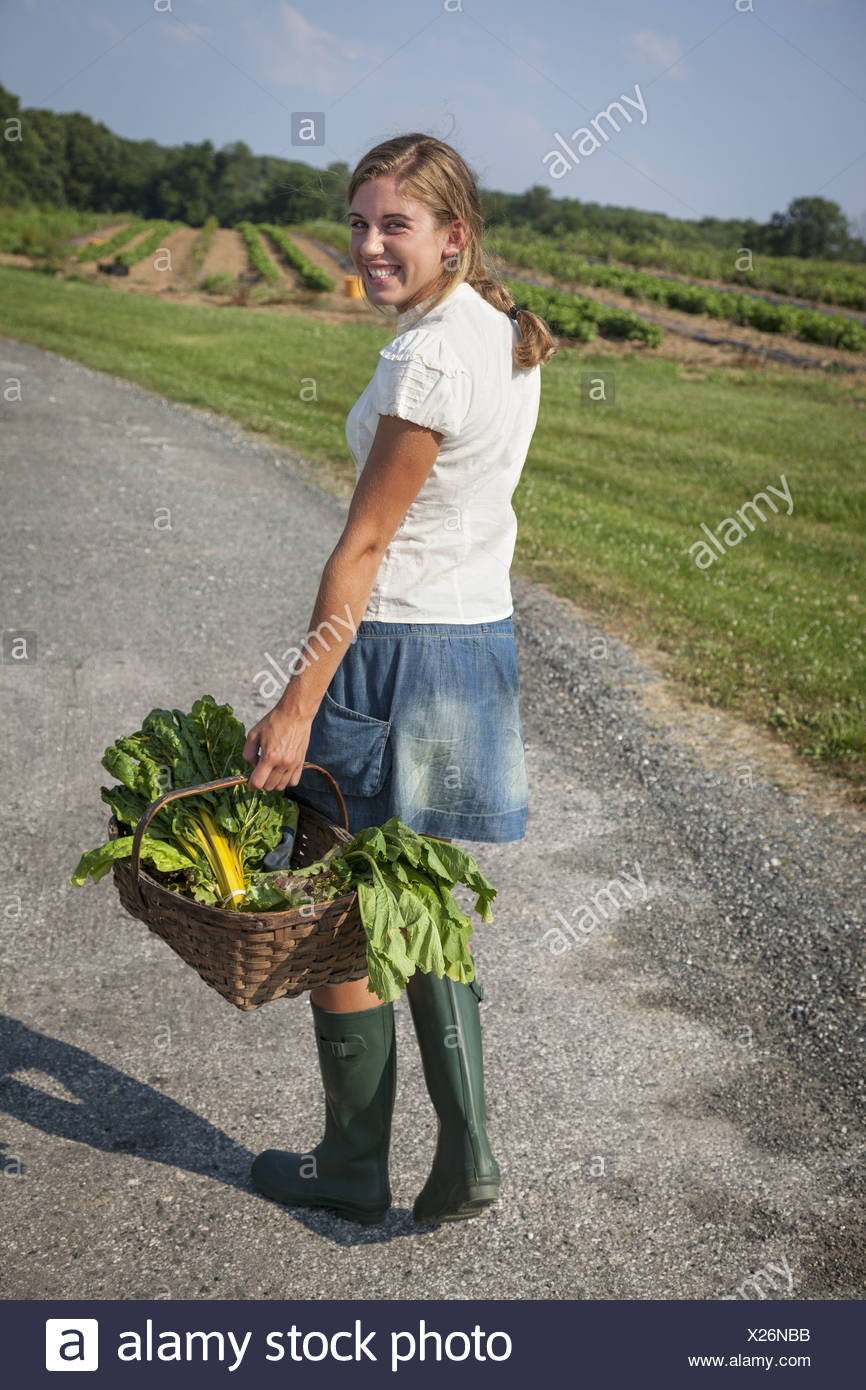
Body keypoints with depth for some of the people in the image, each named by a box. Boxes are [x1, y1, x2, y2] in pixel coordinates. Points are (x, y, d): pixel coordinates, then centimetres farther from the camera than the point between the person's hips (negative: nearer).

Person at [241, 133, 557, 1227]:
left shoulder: (428, 359, -19)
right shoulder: (508, 335, 9)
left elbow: (364, 546, -20)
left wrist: (297, 705, -16)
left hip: (398, 649, -9)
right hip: (481, 637, 9)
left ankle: (352, 1168, 25)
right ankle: (464, 1158, 24)